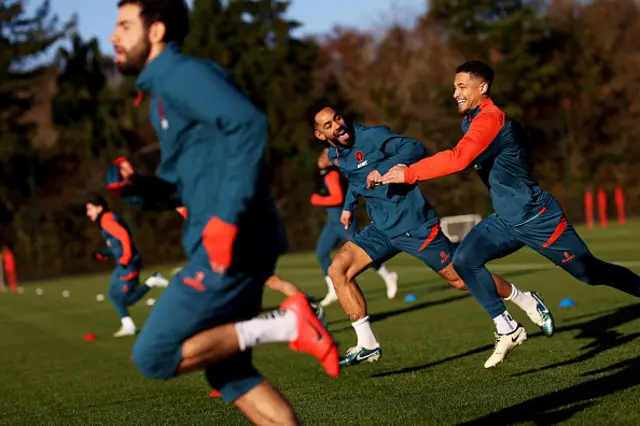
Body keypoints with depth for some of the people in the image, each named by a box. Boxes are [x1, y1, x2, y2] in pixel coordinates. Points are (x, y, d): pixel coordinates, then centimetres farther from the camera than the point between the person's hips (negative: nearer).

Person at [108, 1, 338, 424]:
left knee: (154, 356, -7)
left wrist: (228, 218, -28)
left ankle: (283, 324, -8)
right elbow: (177, 186, 25)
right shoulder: (163, 89, 22)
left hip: (233, 246, -10)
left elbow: (250, 124, -25)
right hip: (220, 248, 10)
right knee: (227, 370, 15)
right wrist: (135, 185, 4)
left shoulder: (181, 74, -8)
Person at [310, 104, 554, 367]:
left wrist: (383, 169, -40)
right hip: (381, 229, 7)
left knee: (461, 279, 1)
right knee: (338, 270, -9)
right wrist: (349, 205, 30)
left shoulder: (371, 137, -17)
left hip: (414, 224, -7)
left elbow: (415, 149, -29)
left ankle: (529, 302, 23)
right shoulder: (335, 156, 6)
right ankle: (367, 345, -3)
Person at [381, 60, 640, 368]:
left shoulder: (490, 119, -24)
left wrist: (408, 173, -31)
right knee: (464, 260, -10)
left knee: (591, 273, 3)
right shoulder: (472, 120, 6)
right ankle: (508, 330, 0)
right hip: (507, 219, 8)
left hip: (538, 219, -8)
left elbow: (459, 158, -37)